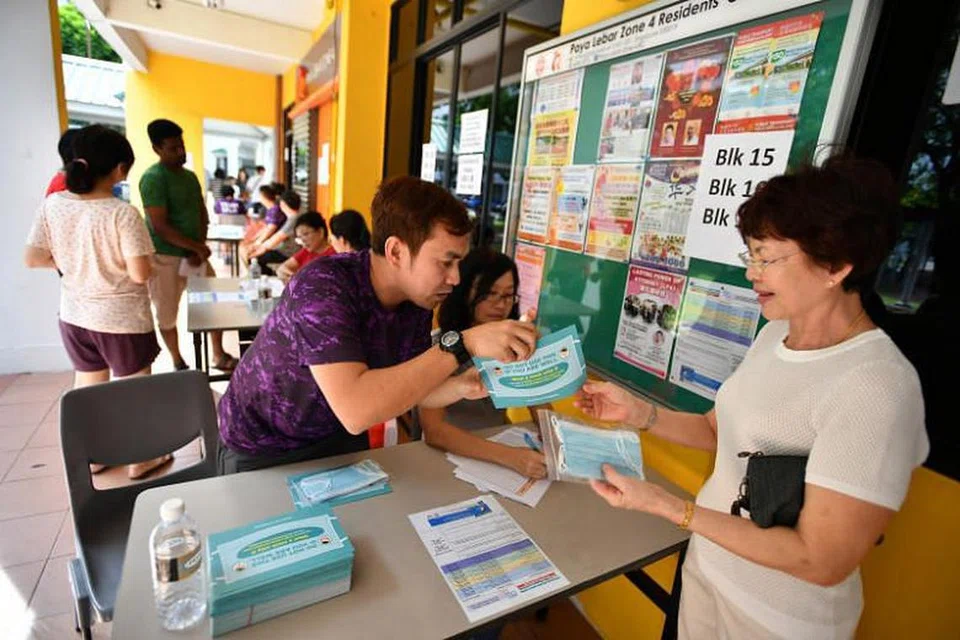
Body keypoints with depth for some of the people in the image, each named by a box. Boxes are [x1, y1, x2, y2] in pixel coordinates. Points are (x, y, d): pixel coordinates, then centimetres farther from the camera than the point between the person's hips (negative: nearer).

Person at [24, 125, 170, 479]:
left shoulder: (52, 205, -6)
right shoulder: (123, 213, -22)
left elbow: (32, 258, -1)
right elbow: (140, 274, -24)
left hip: (75, 315, 6)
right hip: (122, 319, -5)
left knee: (87, 385, 23)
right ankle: (139, 459, 27)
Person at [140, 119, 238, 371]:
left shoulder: (190, 176, 9)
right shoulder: (152, 178, -14)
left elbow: (202, 214, 9)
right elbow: (160, 227, -19)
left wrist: (199, 248, -4)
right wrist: (197, 247, -17)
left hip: (193, 253, 7)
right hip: (165, 257, -7)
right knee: (168, 314, 7)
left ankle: (219, 356, 22)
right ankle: (178, 364, 23)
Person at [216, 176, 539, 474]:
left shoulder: (419, 298, -12)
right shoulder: (322, 286, -33)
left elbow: (405, 387, -4)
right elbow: (355, 410, -44)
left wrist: (462, 385, -24)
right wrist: (461, 344, -45)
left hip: (339, 437, 6)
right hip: (262, 451, -5)